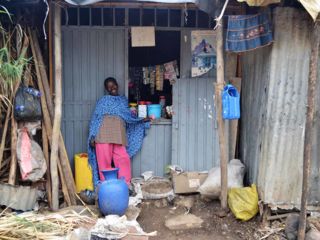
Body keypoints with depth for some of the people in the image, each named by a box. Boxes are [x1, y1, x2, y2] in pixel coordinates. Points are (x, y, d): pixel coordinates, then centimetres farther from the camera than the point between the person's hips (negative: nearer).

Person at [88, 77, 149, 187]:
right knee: (104, 161, -3)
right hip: (104, 135, -2)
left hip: (119, 136, 3)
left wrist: (141, 120, 8)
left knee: (124, 160, -4)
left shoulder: (123, 100, 22)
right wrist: (92, 137, -2)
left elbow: (128, 117, 23)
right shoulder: (103, 100, 11)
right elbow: (95, 118, 7)